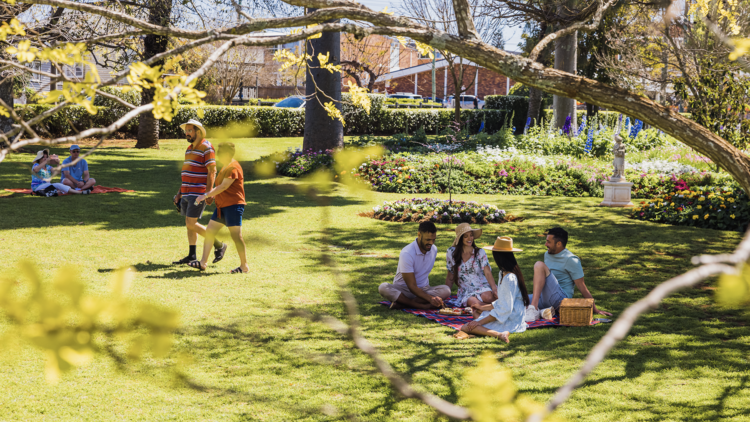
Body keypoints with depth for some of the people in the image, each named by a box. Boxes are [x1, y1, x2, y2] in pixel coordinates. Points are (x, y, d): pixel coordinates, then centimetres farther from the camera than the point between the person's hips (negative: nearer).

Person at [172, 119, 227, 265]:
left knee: (191, 224, -11)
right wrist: (180, 193, 21)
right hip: (187, 193, 9)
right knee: (189, 224, 9)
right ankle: (192, 256, 14)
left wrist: (209, 193, -22)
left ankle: (219, 245, 1)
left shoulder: (206, 148, -10)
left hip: (198, 193, -9)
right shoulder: (189, 149, 16)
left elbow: (212, 171, -15)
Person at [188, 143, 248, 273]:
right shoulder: (226, 167, 19)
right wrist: (212, 194, 17)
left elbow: (224, 186, -20)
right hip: (222, 206, 11)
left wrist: (206, 195, -19)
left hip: (233, 205, -11)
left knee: (236, 236, -8)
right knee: (209, 231, 8)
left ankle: (244, 266, -1)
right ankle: (203, 263, 11)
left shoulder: (233, 168, -14)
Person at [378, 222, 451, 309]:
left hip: (423, 290, 5)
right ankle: (424, 306, -36)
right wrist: (430, 299, -34)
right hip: (403, 290, -5)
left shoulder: (434, 249, 0)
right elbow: (412, 286, -22)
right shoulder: (407, 253, -20)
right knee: (383, 288, -35)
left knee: (446, 290, -26)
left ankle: (402, 303, -26)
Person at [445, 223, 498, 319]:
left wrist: (494, 289, -24)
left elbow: (487, 272, -8)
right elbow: (450, 278, 12)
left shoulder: (480, 252, 4)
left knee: (487, 296, -38)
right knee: (474, 302, -36)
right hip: (466, 291, 0)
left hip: (483, 287, 0)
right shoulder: (451, 253, 5)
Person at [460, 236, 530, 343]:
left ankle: (499, 334, -29)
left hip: (510, 321, -11)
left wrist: (480, 322, -21)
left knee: (466, 328, -21)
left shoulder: (509, 278, -21)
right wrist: (483, 307, 25)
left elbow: (505, 308, -23)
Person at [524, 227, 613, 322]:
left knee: (539, 265, -27)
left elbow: (581, 286, -7)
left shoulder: (571, 260, -9)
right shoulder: (547, 255, 16)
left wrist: (595, 310, -5)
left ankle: (533, 309, -37)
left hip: (561, 299, -8)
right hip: (545, 299, 8)